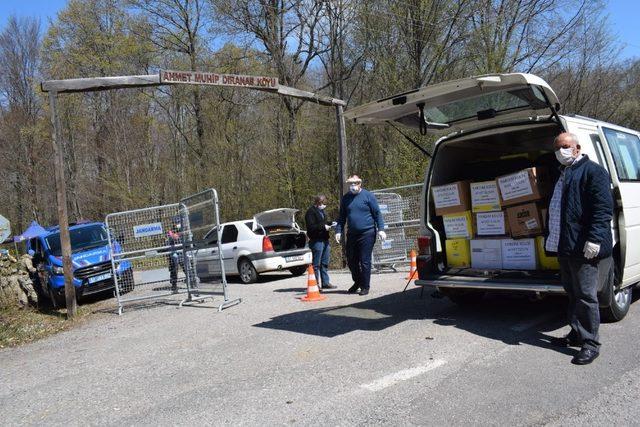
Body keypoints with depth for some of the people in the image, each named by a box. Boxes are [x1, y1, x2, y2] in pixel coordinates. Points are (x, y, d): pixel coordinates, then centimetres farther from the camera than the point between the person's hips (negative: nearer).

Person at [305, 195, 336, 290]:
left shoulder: (321, 211, 19)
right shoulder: (311, 212, -10)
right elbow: (310, 227, -17)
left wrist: (328, 225, 10)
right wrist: (323, 227, -19)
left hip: (325, 240, 9)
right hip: (316, 240, -9)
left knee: (325, 263, 13)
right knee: (316, 264, -4)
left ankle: (325, 282, 20)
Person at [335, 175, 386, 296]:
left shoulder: (368, 196, -3)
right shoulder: (345, 198, 9)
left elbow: (377, 213, -3)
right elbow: (342, 217, 15)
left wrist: (381, 229, -11)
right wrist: (338, 231, 6)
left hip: (367, 233, -5)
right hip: (352, 234, 5)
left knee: (365, 261, -1)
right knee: (351, 261, 11)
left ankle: (365, 287, 10)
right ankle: (357, 282, 32)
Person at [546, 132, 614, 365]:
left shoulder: (593, 171, -7)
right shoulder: (561, 174, 20)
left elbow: (603, 208, -16)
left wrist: (594, 239, -24)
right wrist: (552, 238, 23)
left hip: (583, 248, -9)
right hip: (564, 246, 9)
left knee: (585, 295, -4)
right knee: (572, 293, 16)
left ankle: (590, 343, 5)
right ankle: (577, 334, 28)